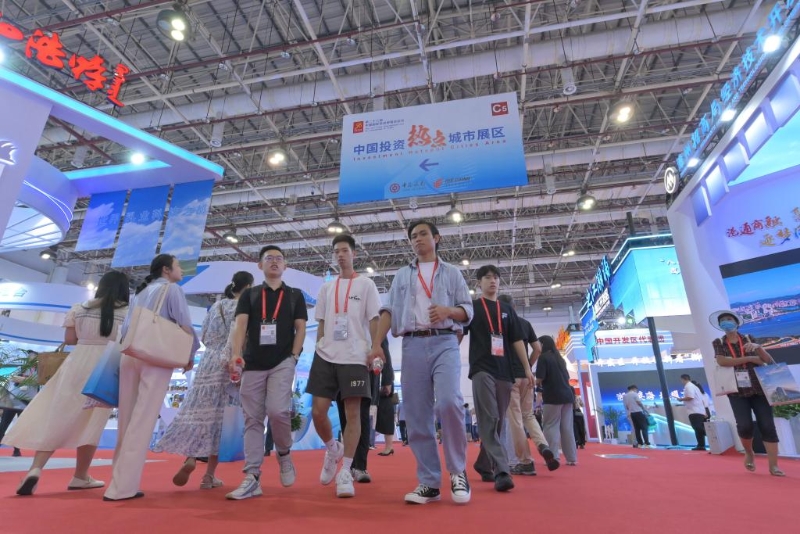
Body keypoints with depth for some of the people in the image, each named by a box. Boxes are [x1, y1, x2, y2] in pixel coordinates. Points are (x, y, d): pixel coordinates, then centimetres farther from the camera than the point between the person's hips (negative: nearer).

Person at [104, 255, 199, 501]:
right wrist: (190, 356, 3)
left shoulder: (141, 292, 23)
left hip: (130, 354, 7)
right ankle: (122, 486, -7)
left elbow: (126, 327, 19)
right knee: (143, 420, -6)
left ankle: (120, 479, 15)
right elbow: (184, 325, -7)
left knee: (127, 419, 10)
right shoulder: (172, 289, 1)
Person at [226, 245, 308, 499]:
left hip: (282, 363, -2)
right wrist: (235, 354, -17)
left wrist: (294, 357, -7)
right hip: (253, 365, 2)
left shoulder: (295, 295, 11)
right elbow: (240, 325, -1)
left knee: (276, 409, -17)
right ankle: (252, 478, 9)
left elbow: (300, 328, 6)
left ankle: (284, 454, 11)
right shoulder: (249, 295, 12)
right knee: (253, 419, 3)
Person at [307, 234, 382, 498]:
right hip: (325, 356, 4)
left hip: (355, 357, -4)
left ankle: (345, 472, 9)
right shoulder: (326, 287, 15)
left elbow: (374, 320, 1)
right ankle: (333, 449, 30)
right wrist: (317, 348, 10)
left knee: (352, 413, -2)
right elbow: (321, 323, 18)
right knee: (318, 411, 2)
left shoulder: (366, 284, 4)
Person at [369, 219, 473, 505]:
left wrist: (447, 311, -12)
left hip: (444, 343, -2)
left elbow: (468, 311, 9)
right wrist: (377, 343, -2)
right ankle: (429, 482, 13)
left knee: (449, 402, -21)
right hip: (413, 346, 2)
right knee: (417, 416, 1)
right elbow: (389, 310, 10)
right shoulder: (402, 275, 20)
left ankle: (457, 471, 1)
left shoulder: (451, 273, 15)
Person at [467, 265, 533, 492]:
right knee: (490, 420, -13)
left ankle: (484, 465, 24)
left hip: (505, 371, 5)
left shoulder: (507, 310, 17)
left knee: (497, 422, 9)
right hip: (482, 369, -4)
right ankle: (502, 471, -15)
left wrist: (527, 368, 10)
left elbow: (517, 340, 16)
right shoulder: (472, 307, 6)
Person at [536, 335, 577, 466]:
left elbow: (540, 378, -12)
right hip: (567, 395, 7)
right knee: (567, 427, 10)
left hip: (553, 397, -7)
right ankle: (572, 458, 12)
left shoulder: (543, 357, -6)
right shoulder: (560, 358, 17)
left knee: (551, 427, -3)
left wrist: (533, 381, 7)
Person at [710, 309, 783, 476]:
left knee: (767, 426, -4)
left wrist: (758, 348, -20)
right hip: (737, 391, -1)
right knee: (745, 426, -12)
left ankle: (773, 466, 6)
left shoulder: (749, 339, 6)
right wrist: (750, 358, -13)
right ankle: (749, 453, 17)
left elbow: (769, 361, 1)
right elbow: (722, 361, -13)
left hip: (758, 388, 1)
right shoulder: (718, 343, 3)